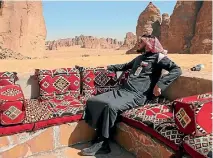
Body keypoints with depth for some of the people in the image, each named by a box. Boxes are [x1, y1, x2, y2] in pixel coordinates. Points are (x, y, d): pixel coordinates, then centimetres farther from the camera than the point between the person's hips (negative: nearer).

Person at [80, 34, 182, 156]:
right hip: (122, 90, 8)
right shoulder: (139, 58, 28)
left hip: (137, 95, -8)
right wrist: (109, 67, 48)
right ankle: (100, 138, -11)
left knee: (110, 106, -35)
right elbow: (125, 66, 47)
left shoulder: (158, 57, 3)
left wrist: (160, 84, -22)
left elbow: (177, 70, -11)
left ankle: (102, 143, -15)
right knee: (92, 101, -12)